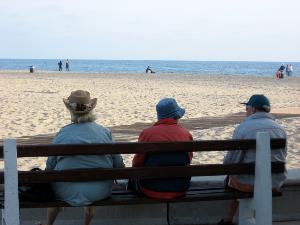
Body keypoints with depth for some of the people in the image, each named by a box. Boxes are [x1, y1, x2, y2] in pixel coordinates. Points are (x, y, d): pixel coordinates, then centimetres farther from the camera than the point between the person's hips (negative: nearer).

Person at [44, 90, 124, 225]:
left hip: (68, 193, -2)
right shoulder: (105, 132, -4)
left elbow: (50, 167, -4)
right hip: (100, 193, 2)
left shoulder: (62, 134, -9)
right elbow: (118, 165, -1)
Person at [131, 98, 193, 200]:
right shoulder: (187, 134, -4)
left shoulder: (147, 133, -12)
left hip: (151, 191, -3)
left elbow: (137, 163, -3)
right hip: (180, 191, 3)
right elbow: (188, 161, 9)